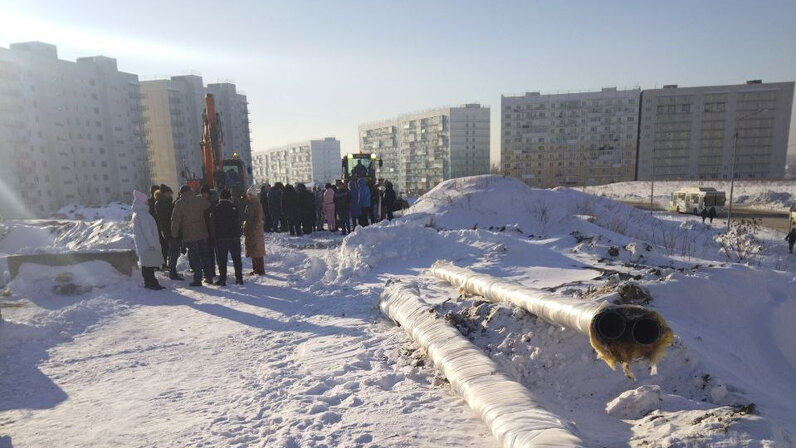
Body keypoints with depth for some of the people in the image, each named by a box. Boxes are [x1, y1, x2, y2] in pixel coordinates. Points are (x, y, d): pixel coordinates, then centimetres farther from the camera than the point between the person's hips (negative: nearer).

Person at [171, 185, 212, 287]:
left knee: (194, 257, 1)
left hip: (189, 235, -3)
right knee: (204, 255, 15)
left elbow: (175, 220, -6)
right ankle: (208, 276, 20)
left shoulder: (179, 203, -7)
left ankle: (198, 279, 0)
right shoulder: (200, 200, 0)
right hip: (202, 233, 3)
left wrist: (174, 234, 1)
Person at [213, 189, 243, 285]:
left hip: (220, 238, -2)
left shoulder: (216, 209, -6)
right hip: (234, 237, 2)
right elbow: (239, 222, 4)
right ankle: (239, 278, 12)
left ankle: (222, 279, 3)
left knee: (221, 260, 4)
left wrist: (215, 235, 9)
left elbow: (213, 223, -2)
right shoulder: (235, 208, -2)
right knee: (237, 259, 10)